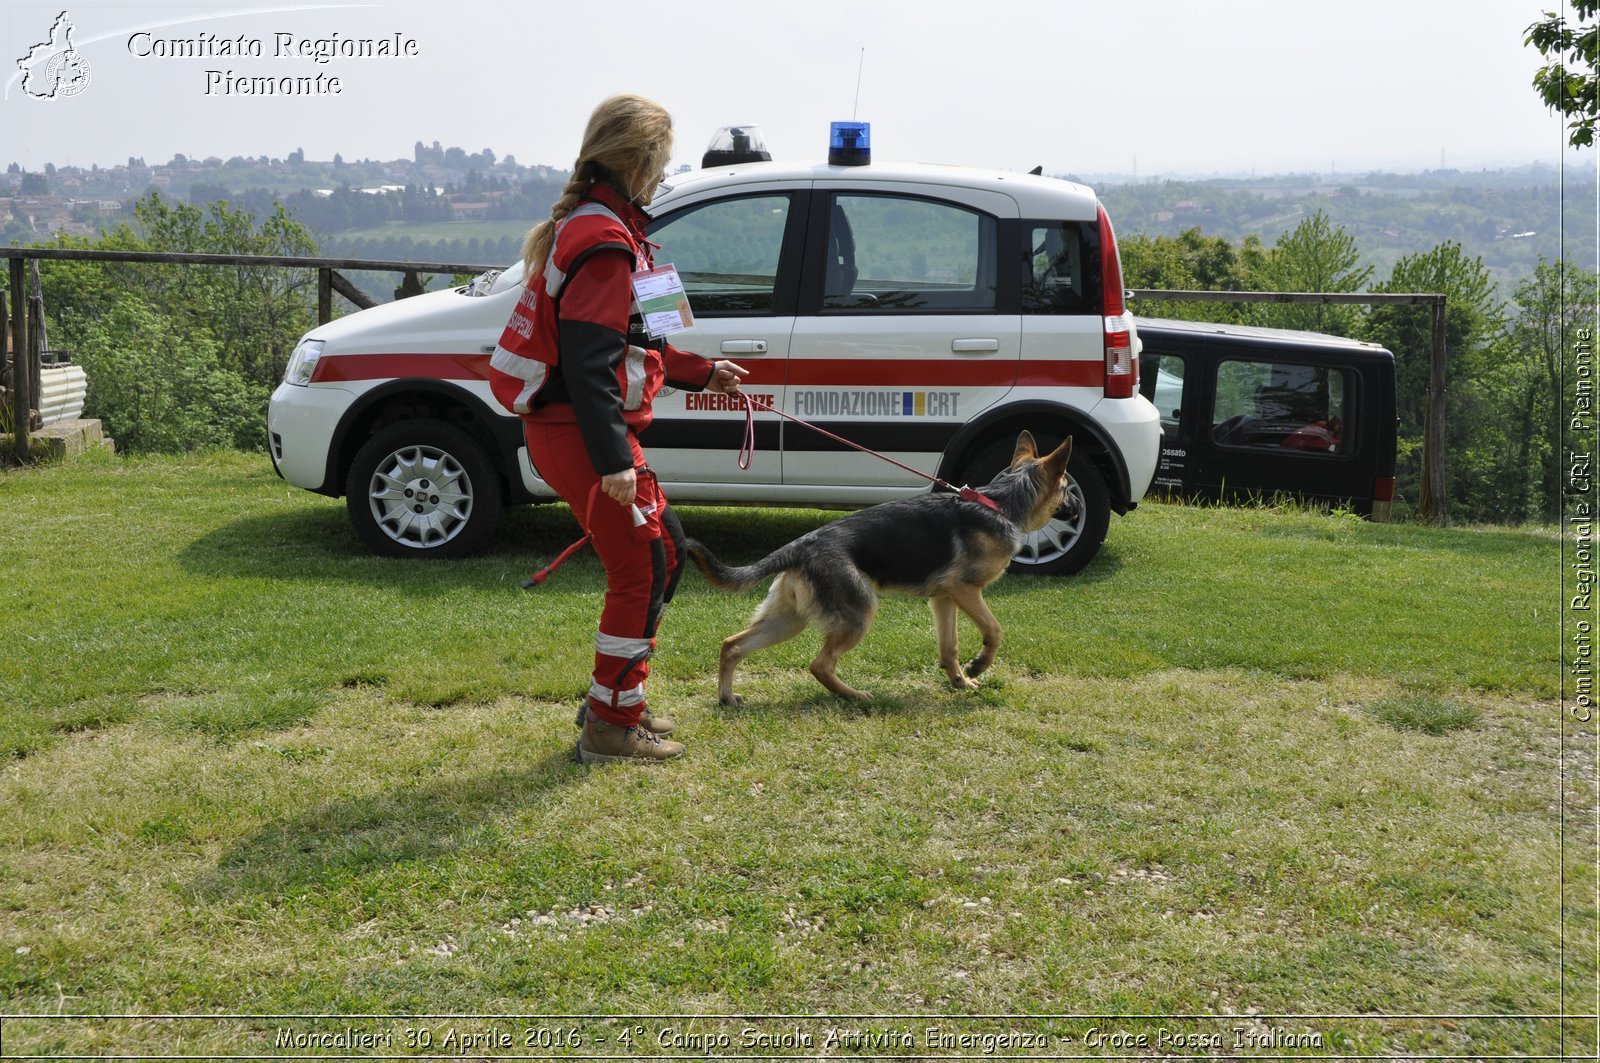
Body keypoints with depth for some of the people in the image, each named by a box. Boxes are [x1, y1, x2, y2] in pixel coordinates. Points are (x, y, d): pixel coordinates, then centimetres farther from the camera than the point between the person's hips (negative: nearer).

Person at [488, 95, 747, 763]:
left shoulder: (587, 225, 17)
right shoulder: (606, 242, -17)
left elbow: (626, 341, 26)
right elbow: (588, 361, -25)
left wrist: (702, 372, 31)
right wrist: (614, 458, -27)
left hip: (566, 430, 11)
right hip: (581, 434, -11)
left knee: (665, 550, 18)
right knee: (641, 570, -2)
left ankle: (614, 698, 27)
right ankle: (612, 727, 8)